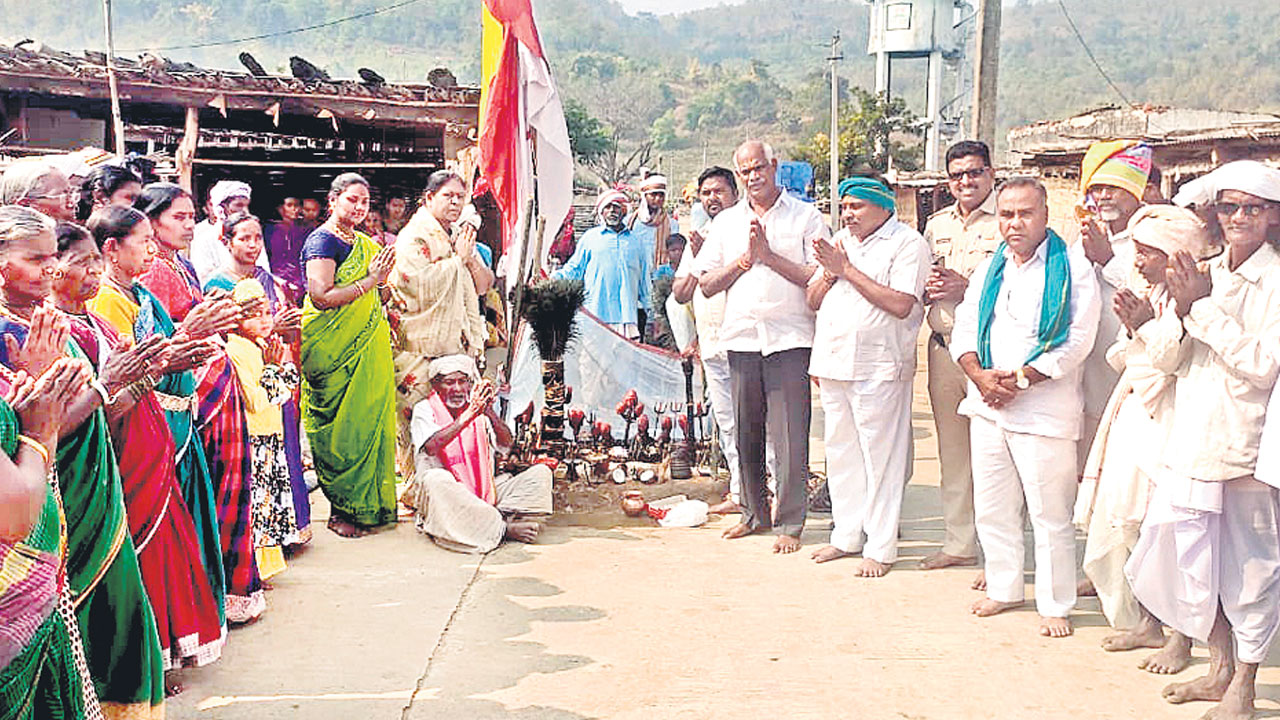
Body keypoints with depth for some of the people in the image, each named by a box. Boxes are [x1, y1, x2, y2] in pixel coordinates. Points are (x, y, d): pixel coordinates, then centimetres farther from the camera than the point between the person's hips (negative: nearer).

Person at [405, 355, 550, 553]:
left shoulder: (477, 408, 10)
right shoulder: (425, 410, 1)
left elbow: (506, 445, -5)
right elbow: (431, 447, -21)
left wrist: (490, 413, -24)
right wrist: (468, 415, -30)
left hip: (484, 491, 4)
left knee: (541, 473, -8)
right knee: (435, 479, -37)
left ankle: (497, 517, -32)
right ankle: (504, 527, -32)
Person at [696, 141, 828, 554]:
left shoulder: (805, 217, 4)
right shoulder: (726, 222, 15)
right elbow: (707, 285, 10)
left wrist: (770, 256, -11)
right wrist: (744, 260, -4)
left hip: (790, 338, -4)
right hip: (741, 337, 4)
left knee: (790, 434, -5)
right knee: (745, 431, 9)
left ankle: (790, 523, 4)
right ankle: (754, 514, 22)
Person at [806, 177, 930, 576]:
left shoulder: (907, 243, -5)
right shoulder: (839, 241, 18)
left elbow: (901, 304, -18)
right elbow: (813, 300, 16)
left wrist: (848, 270, -14)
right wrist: (830, 273, -5)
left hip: (878, 367, -7)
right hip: (832, 361, 7)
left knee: (880, 457, -3)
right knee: (840, 453, 13)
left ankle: (881, 547, 6)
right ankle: (847, 535, 25)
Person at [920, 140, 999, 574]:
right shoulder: (937, 225, 17)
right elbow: (918, 283, 25)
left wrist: (966, 286, -18)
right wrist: (928, 289, 2)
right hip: (943, 346, 7)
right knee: (951, 449, 13)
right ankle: (959, 542, 25)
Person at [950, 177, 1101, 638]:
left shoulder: (1072, 267, -4)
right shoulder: (990, 269, 15)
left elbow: (1077, 341, -11)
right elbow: (964, 330, 11)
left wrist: (1020, 380, -15)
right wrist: (980, 375, -8)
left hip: (1044, 408, -6)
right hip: (987, 407, 6)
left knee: (1050, 513, -1)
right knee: (992, 507, 13)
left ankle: (1055, 605, 13)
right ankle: (1003, 588, 30)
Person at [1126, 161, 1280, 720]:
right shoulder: (1205, 275, 11)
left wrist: (1205, 308, -14)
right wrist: (1181, 313, -4)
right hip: (1194, 439, 6)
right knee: (1192, 559, 10)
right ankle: (1219, 669, 29)